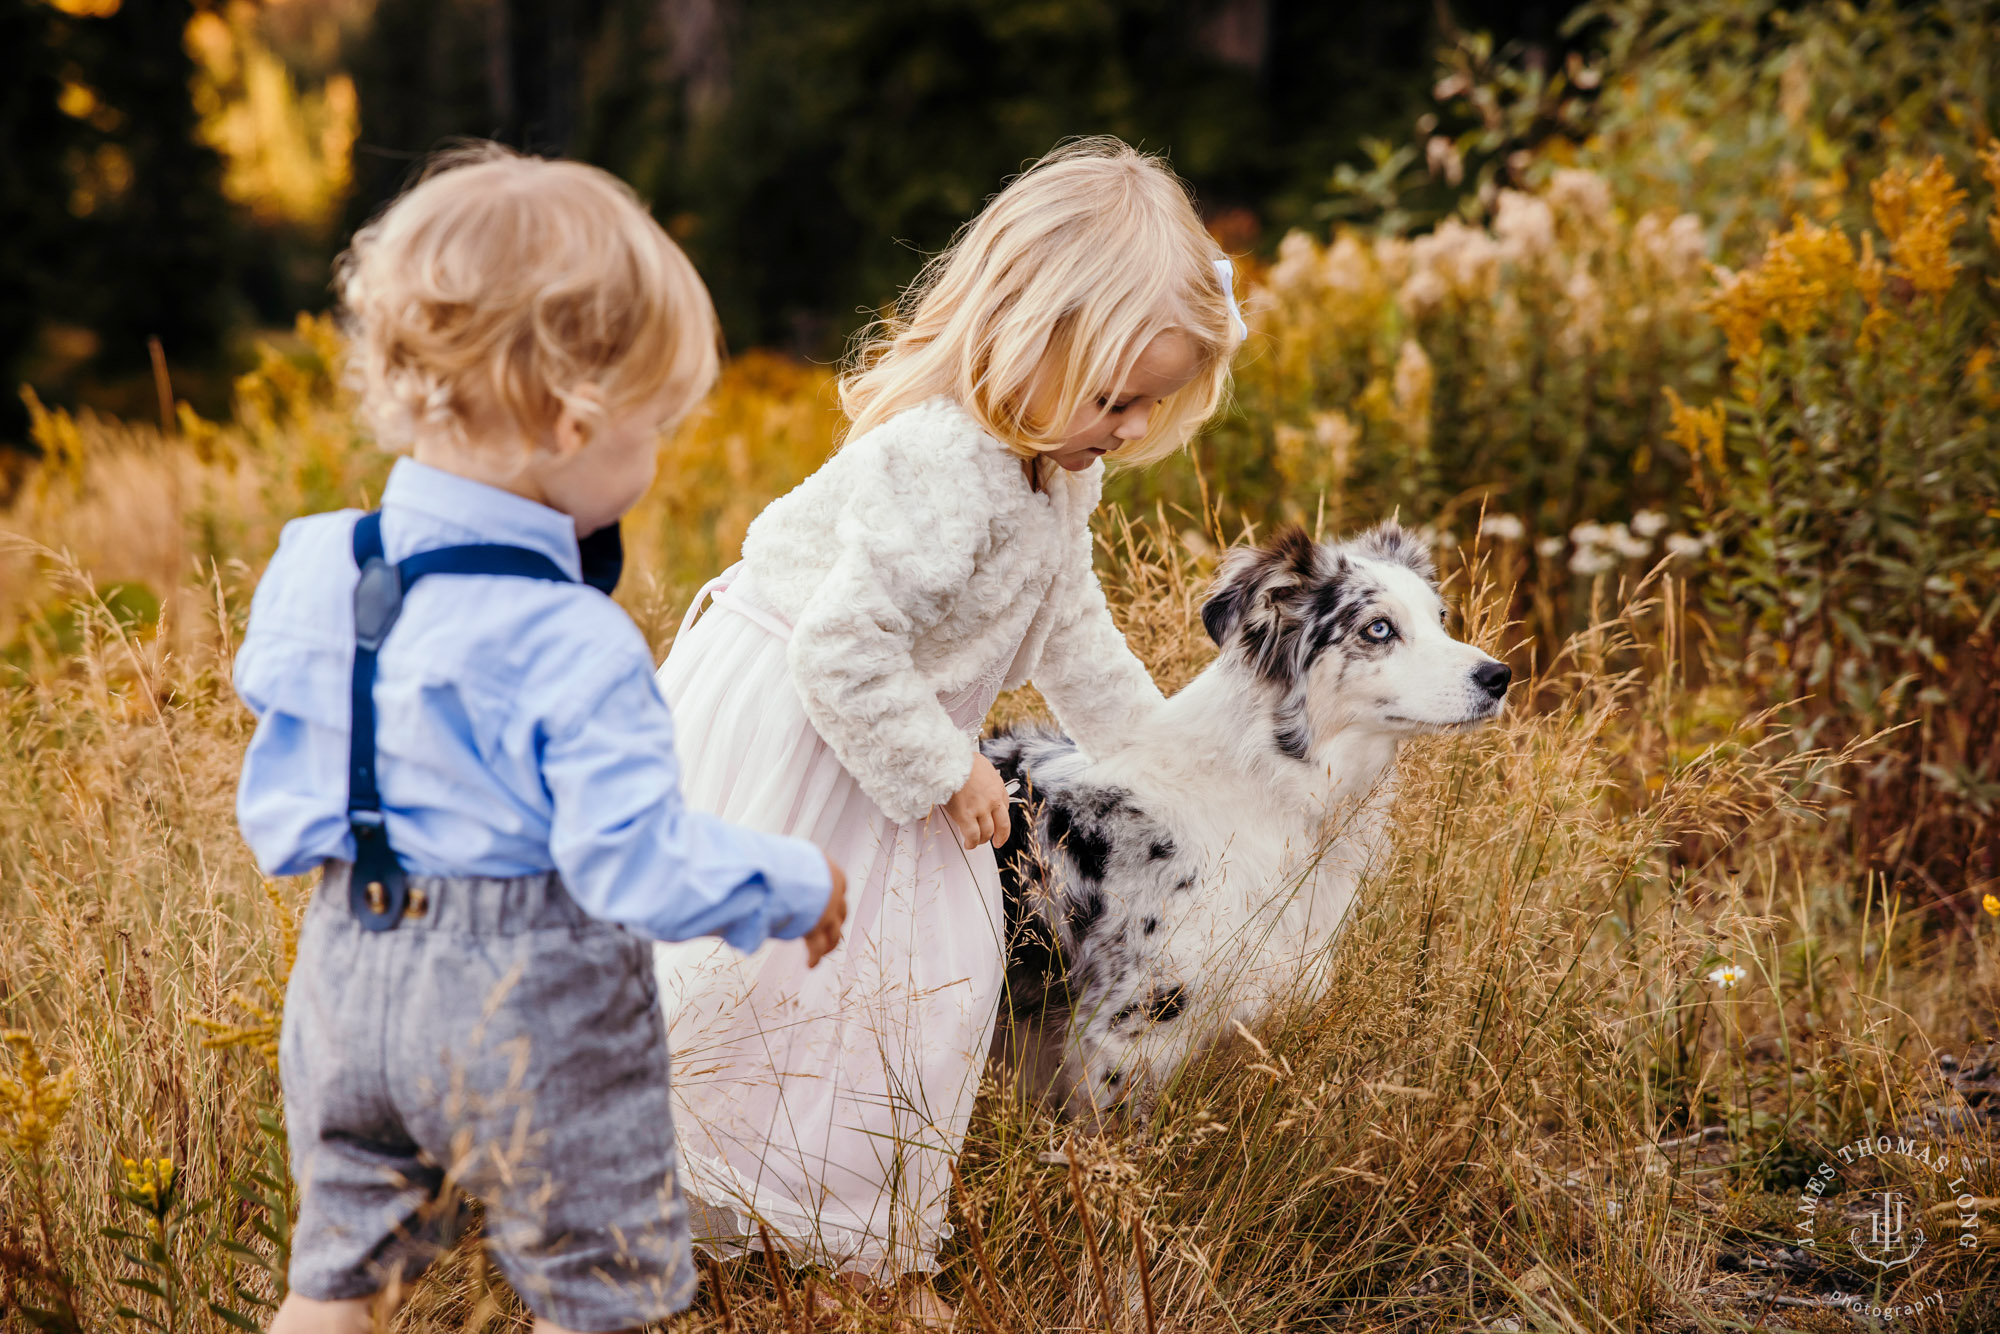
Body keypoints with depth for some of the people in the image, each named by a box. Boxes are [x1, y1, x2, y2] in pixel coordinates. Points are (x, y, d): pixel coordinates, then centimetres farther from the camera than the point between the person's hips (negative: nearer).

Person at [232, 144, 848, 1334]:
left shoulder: (316, 576, -2)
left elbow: (278, 814, 9)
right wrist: (801, 884, -7)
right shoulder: (572, 647, -24)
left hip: (349, 981, 6)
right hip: (533, 1013, -6)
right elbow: (642, 866, -22)